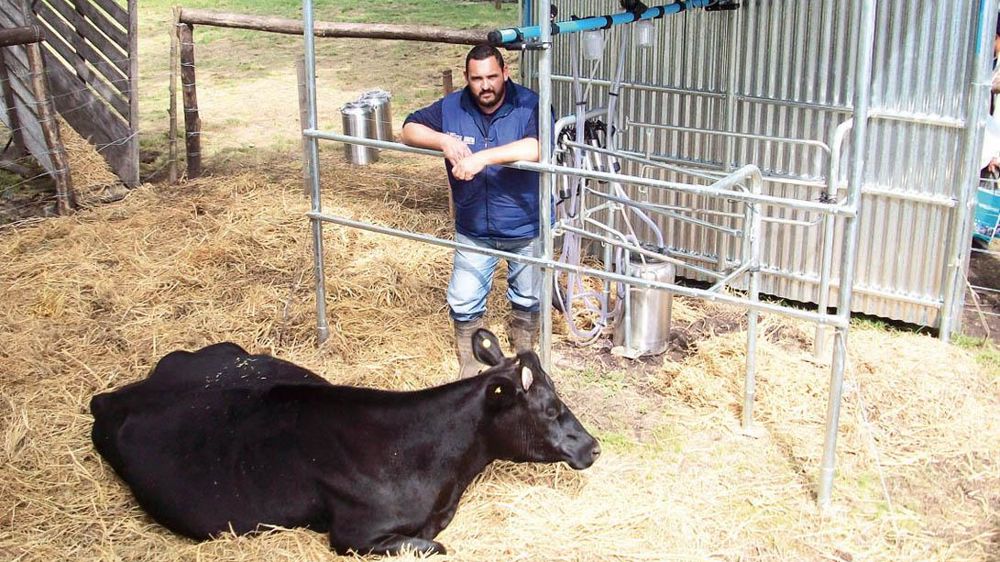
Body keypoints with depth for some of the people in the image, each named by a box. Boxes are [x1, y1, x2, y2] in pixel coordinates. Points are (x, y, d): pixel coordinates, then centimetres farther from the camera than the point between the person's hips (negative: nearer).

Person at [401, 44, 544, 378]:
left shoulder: (529, 106, -20)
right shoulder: (451, 108, -8)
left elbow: (537, 147, -37)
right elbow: (409, 129, -5)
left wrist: (483, 157, -44)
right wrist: (443, 140, -26)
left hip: (525, 228, -2)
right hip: (473, 229, 2)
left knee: (527, 299, 17)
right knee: (464, 302, 7)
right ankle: (469, 368, 28)